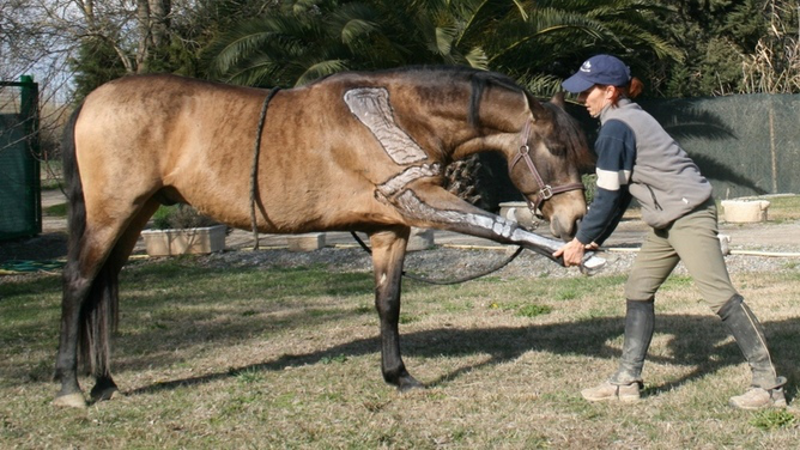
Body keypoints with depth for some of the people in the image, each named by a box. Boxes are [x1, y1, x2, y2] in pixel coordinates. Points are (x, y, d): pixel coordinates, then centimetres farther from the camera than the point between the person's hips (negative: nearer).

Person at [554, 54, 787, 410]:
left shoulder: (615, 127, -14)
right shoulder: (628, 120, 16)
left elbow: (608, 195, -14)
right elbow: (620, 194, 17)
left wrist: (582, 239, -4)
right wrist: (594, 240, 14)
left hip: (688, 213, -11)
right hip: (668, 219, 11)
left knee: (718, 294, -12)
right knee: (638, 290, 12)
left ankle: (769, 384, -10)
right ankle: (627, 381, 16)